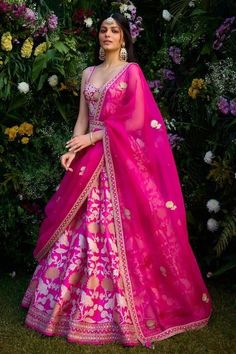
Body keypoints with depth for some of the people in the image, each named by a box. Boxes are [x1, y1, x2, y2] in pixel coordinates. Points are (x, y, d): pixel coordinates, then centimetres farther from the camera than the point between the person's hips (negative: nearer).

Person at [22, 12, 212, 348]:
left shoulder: (132, 71, 0)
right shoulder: (88, 74, 16)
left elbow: (135, 120, -8)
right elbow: (83, 118, 13)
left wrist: (92, 138, -12)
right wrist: (72, 150, -5)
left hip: (121, 161, -5)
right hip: (91, 160, 5)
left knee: (118, 231, -5)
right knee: (84, 226, 5)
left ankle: (123, 307, 6)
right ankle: (75, 302, 15)